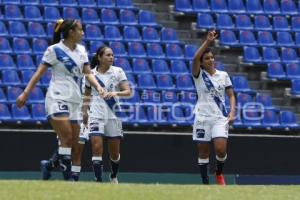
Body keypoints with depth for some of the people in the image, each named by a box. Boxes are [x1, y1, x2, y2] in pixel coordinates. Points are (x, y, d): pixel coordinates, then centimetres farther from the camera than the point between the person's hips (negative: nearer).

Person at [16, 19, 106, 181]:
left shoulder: (81, 50, 12)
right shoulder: (55, 50, -6)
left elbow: (87, 73, 13)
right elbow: (39, 72, -5)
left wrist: (98, 87, -6)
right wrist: (25, 93, -13)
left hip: (75, 100, 7)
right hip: (57, 99, -7)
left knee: (73, 143, 3)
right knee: (67, 138, -17)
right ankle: (67, 177, -17)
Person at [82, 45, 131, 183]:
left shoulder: (118, 72, 0)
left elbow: (128, 92, -8)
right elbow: (86, 95, 17)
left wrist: (115, 93, -26)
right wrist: (84, 111, 9)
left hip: (113, 114, 0)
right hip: (96, 114, 0)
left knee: (114, 153, 8)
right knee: (97, 148, -15)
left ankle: (113, 177, 34)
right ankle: (98, 180, -13)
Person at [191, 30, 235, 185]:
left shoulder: (223, 75, 8)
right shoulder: (199, 75, -1)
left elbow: (231, 95, 11)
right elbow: (195, 58, -20)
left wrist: (232, 112, -5)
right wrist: (207, 42, -27)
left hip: (220, 118, 1)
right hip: (202, 117, -1)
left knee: (221, 149, -13)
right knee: (203, 152, 1)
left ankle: (219, 173, 15)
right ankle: (205, 181, 11)